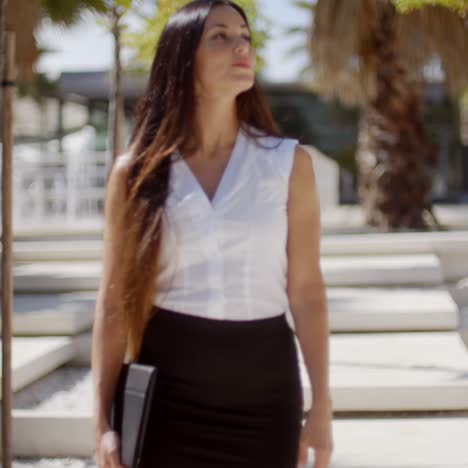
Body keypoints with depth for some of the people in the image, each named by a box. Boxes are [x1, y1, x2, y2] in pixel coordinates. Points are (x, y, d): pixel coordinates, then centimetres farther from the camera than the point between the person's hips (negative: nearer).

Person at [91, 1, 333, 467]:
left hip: (264, 389, 1)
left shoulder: (289, 162, 1)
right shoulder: (136, 171, 0)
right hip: (168, 392, 0)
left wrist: (321, 404, 0)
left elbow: (306, 290, 2)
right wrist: (102, 418, -3)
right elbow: (114, 301, 1)